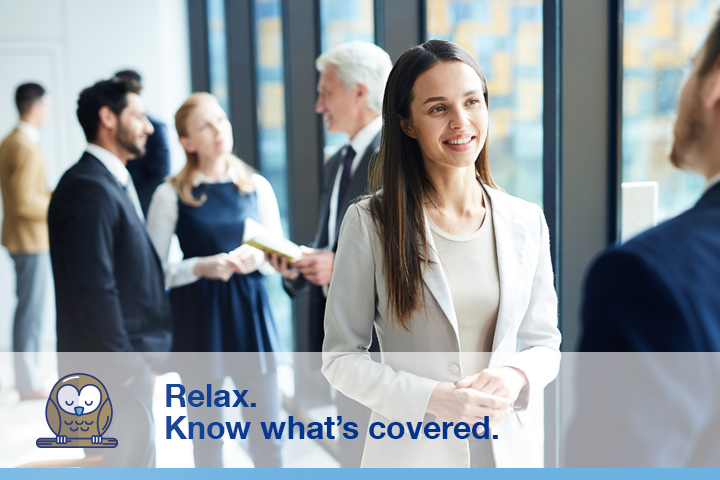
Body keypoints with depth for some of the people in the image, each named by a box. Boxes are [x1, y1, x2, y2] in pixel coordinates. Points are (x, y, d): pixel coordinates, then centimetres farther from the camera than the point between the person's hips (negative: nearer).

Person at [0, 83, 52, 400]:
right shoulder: (27, 148, -20)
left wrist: (52, 195, 11)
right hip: (31, 240, -10)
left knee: (26, 307, 18)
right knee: (32, 311, -4)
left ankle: (26, 374, 28)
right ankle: (28, 383, 3)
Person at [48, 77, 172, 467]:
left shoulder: (114, 182, 15)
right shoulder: (88, 188, -18)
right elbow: (93, 289, -23)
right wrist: (124, 366, -19)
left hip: (129, 358, 10)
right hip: (114, 365, -10)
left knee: (133, 460, 17)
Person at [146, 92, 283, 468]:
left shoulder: (256, 187, 6)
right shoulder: (171, 195, -3)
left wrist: (260, 256, -11)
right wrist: (200, 267, -19)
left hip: (251, 314, 2)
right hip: (198, 320, -2)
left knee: (267, 440, 5)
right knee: (208, 440, 8)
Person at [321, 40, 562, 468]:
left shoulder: (527, 223, 1)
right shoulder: (371, 222, -8)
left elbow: (545, 342, 7)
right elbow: (341, 356, -7)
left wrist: (515, 376, -14)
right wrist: (432, 398, -19)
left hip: (510, 448, 3)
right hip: (411, 452, -2)